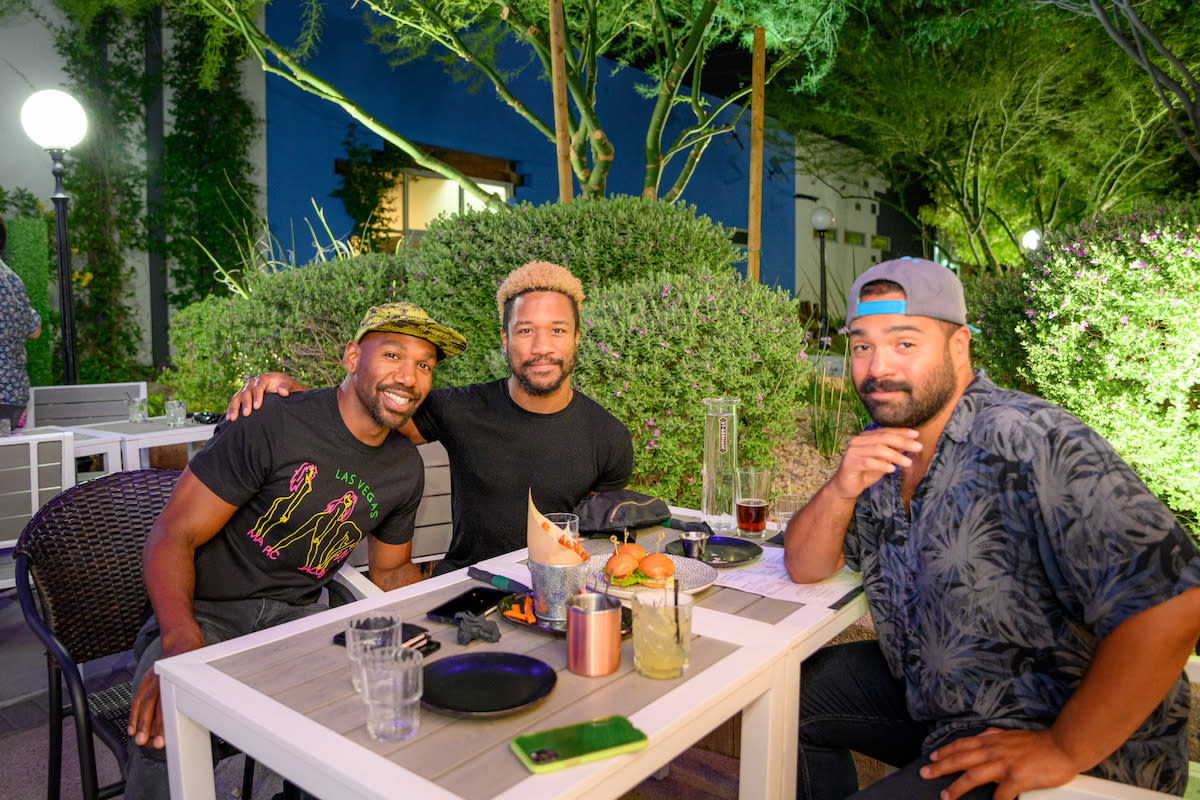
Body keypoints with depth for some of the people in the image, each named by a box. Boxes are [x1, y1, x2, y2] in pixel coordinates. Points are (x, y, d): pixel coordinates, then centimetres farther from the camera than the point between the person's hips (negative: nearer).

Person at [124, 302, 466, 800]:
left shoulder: (406, 468, 3)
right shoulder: (272, 424, -16)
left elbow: (392, 571, 16)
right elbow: (173, 536, -15)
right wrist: (182, 642, -32)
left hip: (297, 615, 5)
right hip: (204, 613, -5)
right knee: (164, 732, -35)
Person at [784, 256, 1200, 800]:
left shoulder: (1032, 445, -26)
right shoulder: (881, 448, -1)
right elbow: (805, 568, 1)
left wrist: (1063, 752, -22)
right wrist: (842, 490, -19)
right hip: (932, 698, 8)